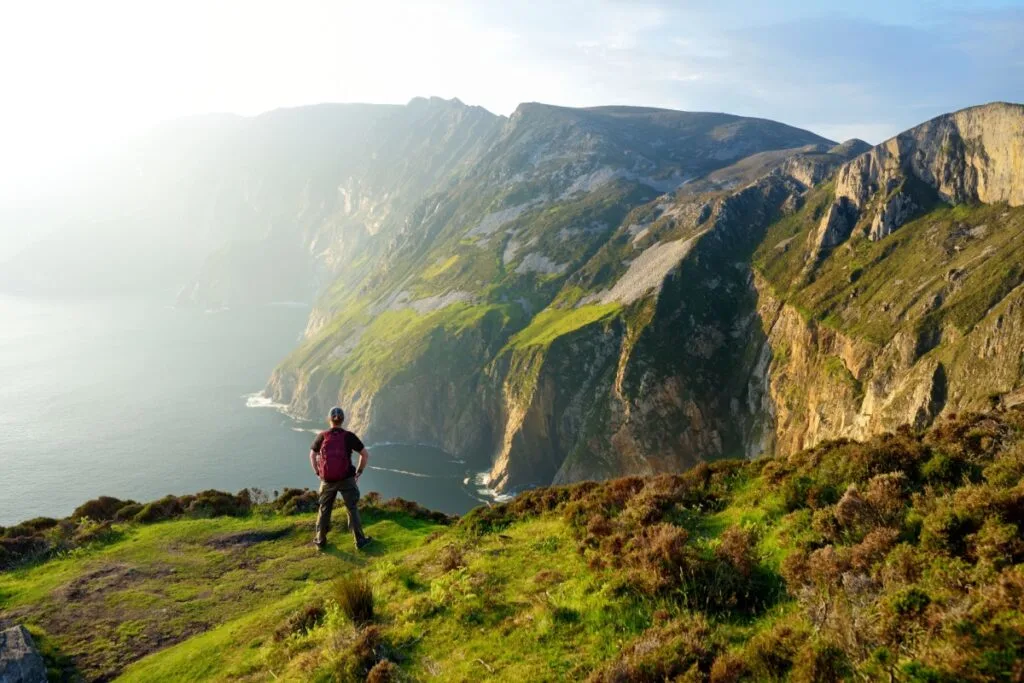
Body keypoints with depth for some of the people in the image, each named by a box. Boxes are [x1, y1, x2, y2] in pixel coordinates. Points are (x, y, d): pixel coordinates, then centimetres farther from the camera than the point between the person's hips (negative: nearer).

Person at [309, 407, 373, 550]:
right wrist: (358, 473, 4)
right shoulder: (349, 436, -11)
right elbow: (366, 455, -7)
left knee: (324, 509, 20)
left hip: (327, 480, 2)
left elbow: (312, 456, 6)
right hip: (347, 479, -1)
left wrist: (318, 474, 15)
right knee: (352, 509, 12)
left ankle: (320, 540, 31)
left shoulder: (322, 436, -7)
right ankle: (360, 541, 17)